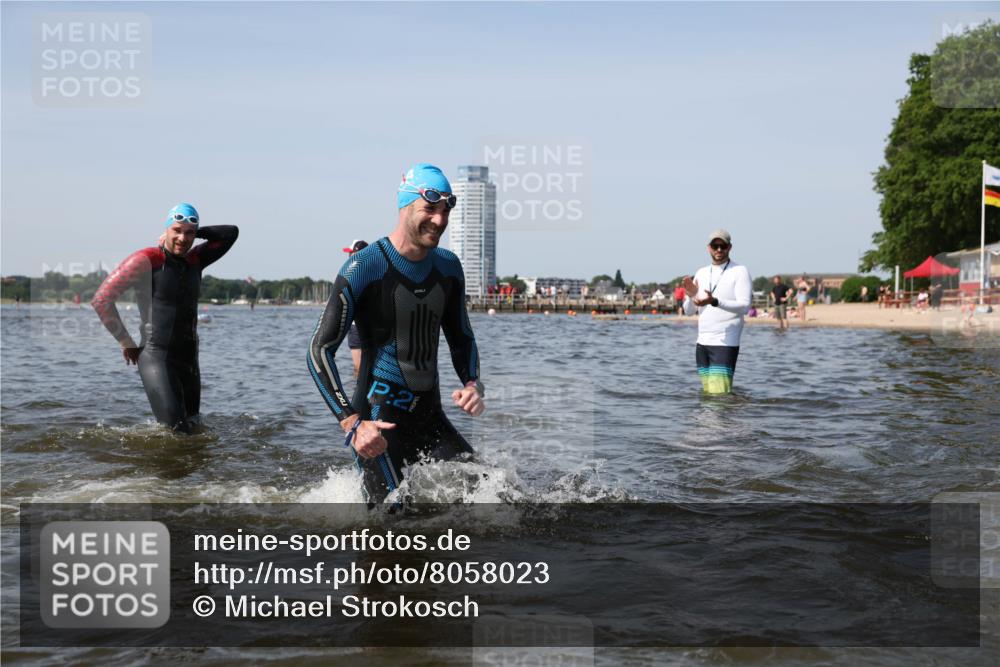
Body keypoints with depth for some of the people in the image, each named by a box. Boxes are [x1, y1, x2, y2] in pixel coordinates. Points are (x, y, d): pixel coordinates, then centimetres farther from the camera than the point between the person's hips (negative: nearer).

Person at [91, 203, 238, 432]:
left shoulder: (194, 261, 11)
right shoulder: (146, 260, -7)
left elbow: (231, 233, 17)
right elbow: (101, 299, -7)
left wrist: (195, 232, 7)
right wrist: (126, 343, -2)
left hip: (189, 360, 7)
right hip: (157, 359, -7)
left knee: (192, 428, 10)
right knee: (177, 431, -16)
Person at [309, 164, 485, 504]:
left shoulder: (449, 267, 7)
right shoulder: (365, 268, -13)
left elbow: (461, 338, 20)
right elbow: (319, 351, -13)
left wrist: (472, 384, -2)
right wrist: (352, 424, -22)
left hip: (431, 418, 7)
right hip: (379, 423, -6)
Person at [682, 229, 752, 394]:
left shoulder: (740, 271, -2)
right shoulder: (701, 273, 15)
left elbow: (744, 306, -15)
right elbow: (688, 311, 14)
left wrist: (715, 302, -28)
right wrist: (691, 296, -9)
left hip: (725, 343, -6)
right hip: (702, 343, 6)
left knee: (720, 394, -15)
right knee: (707, 393, 6)